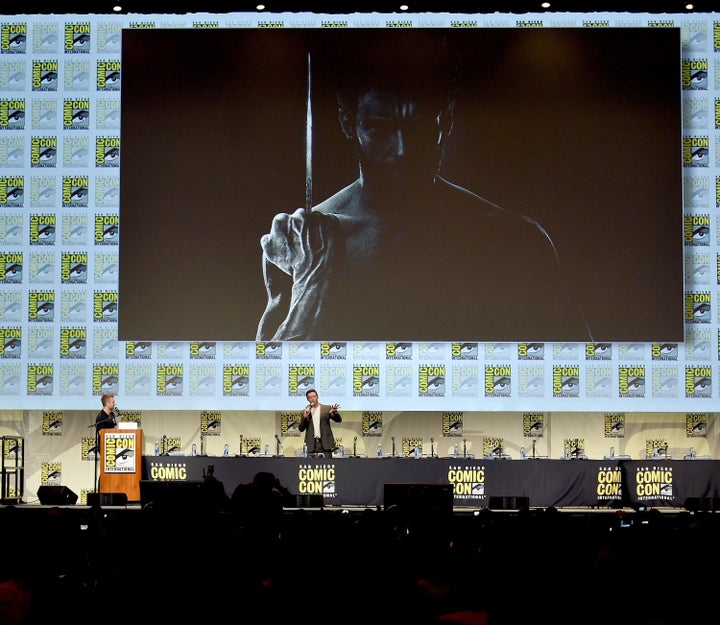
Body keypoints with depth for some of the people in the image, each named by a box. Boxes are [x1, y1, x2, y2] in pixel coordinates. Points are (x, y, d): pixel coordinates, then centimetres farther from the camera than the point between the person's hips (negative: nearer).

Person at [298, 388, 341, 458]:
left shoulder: (326, 408, 7)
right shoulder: (305, 412, 11)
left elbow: (339, 420, 3)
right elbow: (301, 429, 7)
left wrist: (335, 412, -19)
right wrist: (305, 417, -9)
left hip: (325, 443, -1)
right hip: (312, 444, 1)